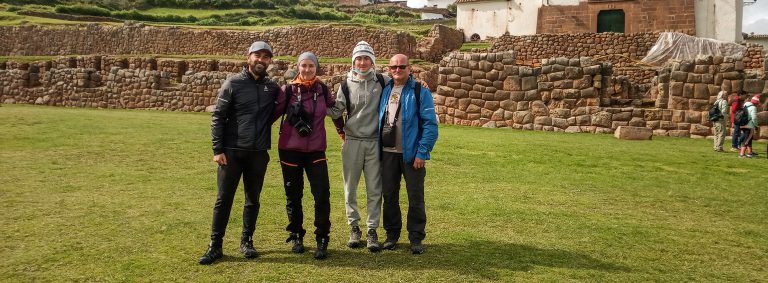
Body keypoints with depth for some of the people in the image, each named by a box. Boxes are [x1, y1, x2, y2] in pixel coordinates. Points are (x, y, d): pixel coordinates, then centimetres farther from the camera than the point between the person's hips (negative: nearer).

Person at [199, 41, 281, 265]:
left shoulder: (272, 88, 7)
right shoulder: (233, 83, -2)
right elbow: (217, 118, -4)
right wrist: (218, 150, -9)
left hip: (259, 153, 3)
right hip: (232, 151, -3)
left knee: (253, 200, 11)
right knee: (223, 199, 1)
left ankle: (247, 242, 24)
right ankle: (215, 246, 9)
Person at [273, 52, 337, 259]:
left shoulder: (322, 89, 4)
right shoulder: (289, 90, -4)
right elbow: (275, 112, 0)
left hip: (316, 150, 1)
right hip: (290, 149, -1)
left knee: (322, 195, -8)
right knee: (293, 196, 9)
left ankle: (322, 241, 3)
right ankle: (296, 236, 26)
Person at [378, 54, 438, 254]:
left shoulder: (420, 92, -5)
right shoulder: (385, 90, 10)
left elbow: (430, 124, -9)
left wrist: (422, 153, -14)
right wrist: (378, 147, 6)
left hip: (411, 154, -4)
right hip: (388, 153, 5)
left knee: (415, 197, 3)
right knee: (389, 195, 11)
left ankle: (416, 238, 15)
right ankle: (392, 234, 25)